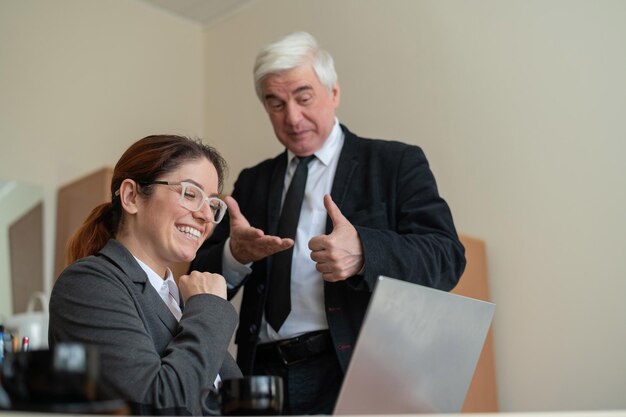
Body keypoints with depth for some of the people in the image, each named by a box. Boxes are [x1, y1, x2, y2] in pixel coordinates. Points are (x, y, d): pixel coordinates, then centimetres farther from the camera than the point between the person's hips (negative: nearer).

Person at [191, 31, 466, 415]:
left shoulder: (397, 163, 2)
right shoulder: (252, 182, 13)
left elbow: (447, 257, -9)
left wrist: (362, 251, -28)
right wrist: (235, 254, -15)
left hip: (360, 372, -3)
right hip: (263, 374, 4)